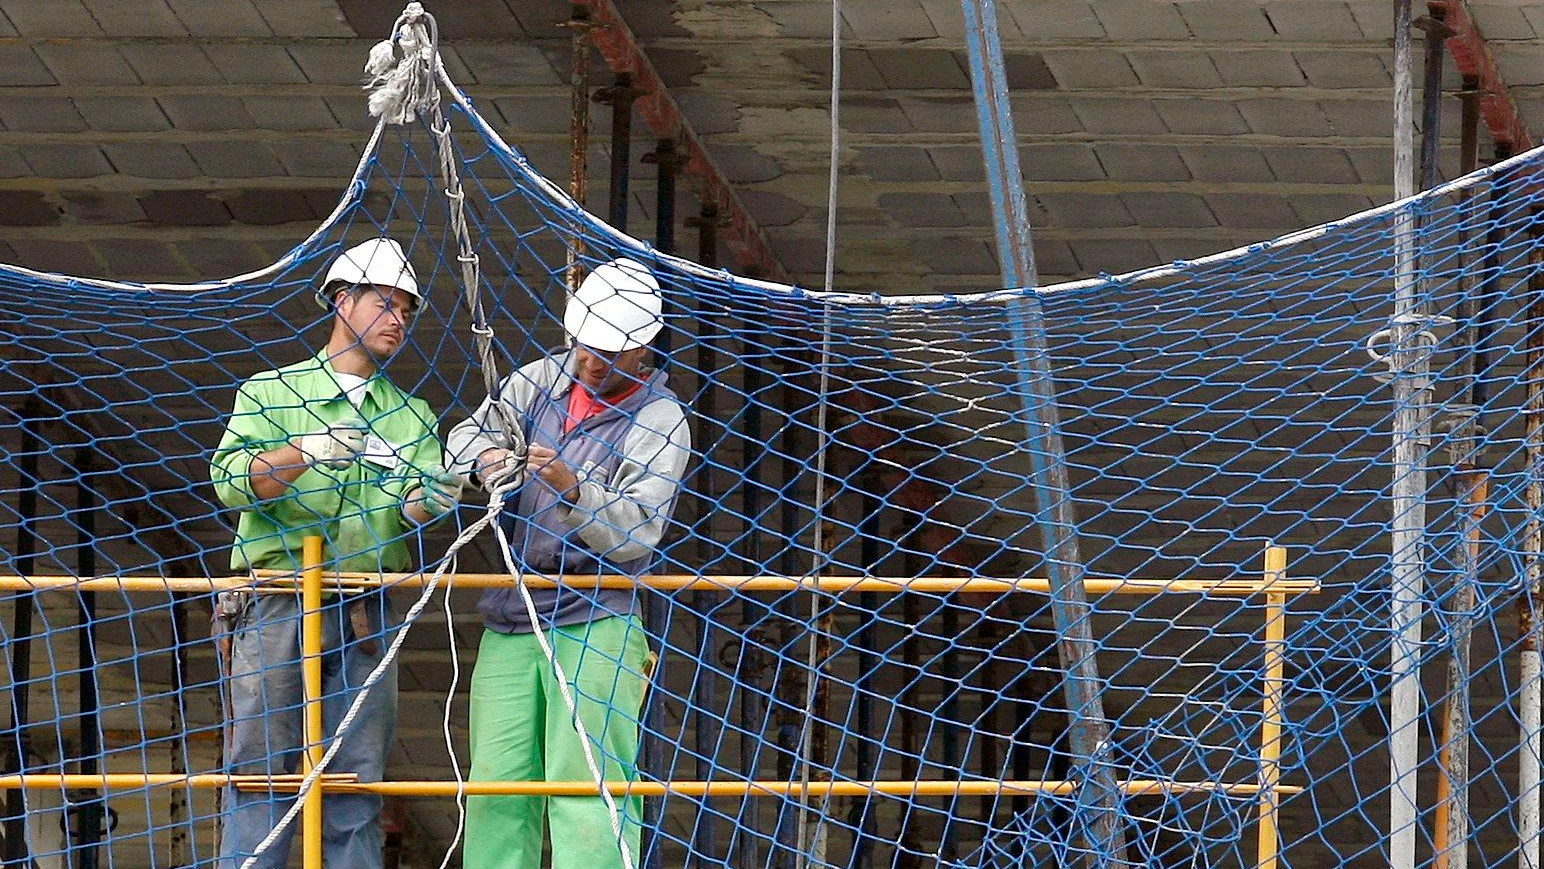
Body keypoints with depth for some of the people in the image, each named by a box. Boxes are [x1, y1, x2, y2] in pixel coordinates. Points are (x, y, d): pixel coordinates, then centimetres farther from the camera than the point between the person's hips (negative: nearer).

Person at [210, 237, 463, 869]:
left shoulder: (411, 419, 19)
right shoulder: (270, 393, 9)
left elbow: (412, 512, 4)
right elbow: (231, 481, -6)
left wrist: (423, 503, -20)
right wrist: (307, 453, -22)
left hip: (366, 621, 3)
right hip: (275, 608, -3)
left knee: (355, 782, 1)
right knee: (261, 774, -6)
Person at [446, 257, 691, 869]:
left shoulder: (660, 420, -4)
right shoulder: (547, 379, 13)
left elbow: (636, 534, -13)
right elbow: (469, 433, 10)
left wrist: (572, 488, -28)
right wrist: (485, 457, -13)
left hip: (595, 627, -5)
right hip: (509, 623, 5)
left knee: (587, 786, -14)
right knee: (496, 786, 2)